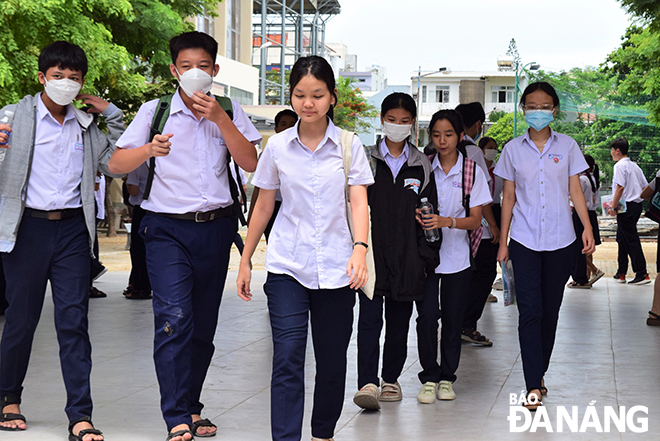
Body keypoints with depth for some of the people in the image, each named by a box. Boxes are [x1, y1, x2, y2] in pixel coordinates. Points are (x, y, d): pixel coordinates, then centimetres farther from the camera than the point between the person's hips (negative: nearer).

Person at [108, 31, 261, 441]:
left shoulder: (229, 111, 8)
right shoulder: (154, 111, 3)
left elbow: (250, 162, -3)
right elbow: (117, 163, -1)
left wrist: (219, 118, -13)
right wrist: (150, 149, -20)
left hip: (216, 227, 3)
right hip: (168, 227, -3)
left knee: (204, 325, 9)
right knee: (174, 319, -16)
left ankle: (191, 408, 23)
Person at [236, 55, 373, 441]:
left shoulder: (349, 145, 0)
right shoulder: (278, 147, 3)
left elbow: (359, 203, -7)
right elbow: (263, 207, 11)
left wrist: (360, 248, -24)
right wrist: (245, 260, 12)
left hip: (335, 268, 0)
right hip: (287, 266, 0)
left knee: (332, 362, 10)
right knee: (287, 360, -10)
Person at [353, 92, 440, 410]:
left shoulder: (421, 165, 8)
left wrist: (426, 258, 3)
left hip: (407, 258, 2)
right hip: (371, 254, -2)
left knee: (399, 320, 9)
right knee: (370, 318, -9)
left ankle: (391, 379, 22)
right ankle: (368, 383, -12)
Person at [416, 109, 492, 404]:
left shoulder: (472, 172, 1)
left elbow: (475, 220, -3)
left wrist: (447, 221, -21)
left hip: (457, 256, 0)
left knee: (452, 318, 4)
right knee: (427, 315, -7)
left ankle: (447, 377, 17)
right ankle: (429, 377, 4)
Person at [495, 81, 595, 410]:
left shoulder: (567, 146, 5)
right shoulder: (513, 149, 5)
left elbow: (575, 190, 6)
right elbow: (509, 196, 8)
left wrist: (587, 227, -6)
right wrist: (503, 241, 6)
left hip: (560, 241, 1)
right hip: (524, 241, -1)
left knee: (550, 310, 8)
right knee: (530, 311, -9)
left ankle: (539, 373, 23)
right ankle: (534, 386, -9)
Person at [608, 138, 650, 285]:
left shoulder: (620, 165, -11)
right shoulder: (635, 166, 15)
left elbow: (620, 187, -20)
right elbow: (646, 187, 14)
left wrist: (613, 208, -16)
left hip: (626, 207, -9)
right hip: (637, 205, 9)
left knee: (631, 240, -6)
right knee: (622, 238, 15)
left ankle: (642, 274, -7)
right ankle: (621, 273, 19)